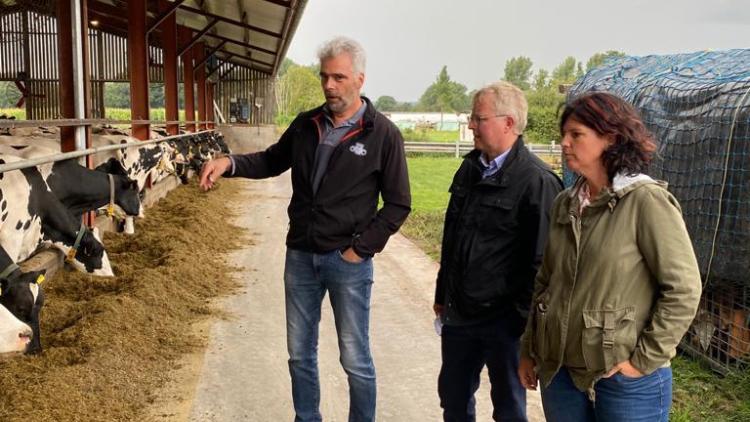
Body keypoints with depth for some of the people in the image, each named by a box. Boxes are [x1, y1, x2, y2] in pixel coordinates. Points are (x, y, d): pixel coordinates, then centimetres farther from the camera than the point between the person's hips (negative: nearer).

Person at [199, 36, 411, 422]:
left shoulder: (383, 134, -10)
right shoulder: (306, 124, 4)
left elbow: (398, 204, -7)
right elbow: (272, 161, 16)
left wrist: (361, 247, -12)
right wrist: (230, 163, -3)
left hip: (348, 262, -4)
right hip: (300, 256, 5)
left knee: (355, 360, 7)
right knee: (300, 354, 16)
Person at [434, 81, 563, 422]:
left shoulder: (537, 181, -18)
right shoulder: (470, 169, 7)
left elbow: (541, 260, -16)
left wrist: (528, 319, -13)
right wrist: (442, 294, 18)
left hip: (503, 318, -7)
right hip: (458, 314, 7)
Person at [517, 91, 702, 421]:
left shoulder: (647, 201, -12)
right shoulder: (565, 204, 5)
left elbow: (684, 289, -14)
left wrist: (645, 360, -13)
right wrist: (529, 350, 12)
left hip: (625, 380, -5)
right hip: (559, 371, 6)